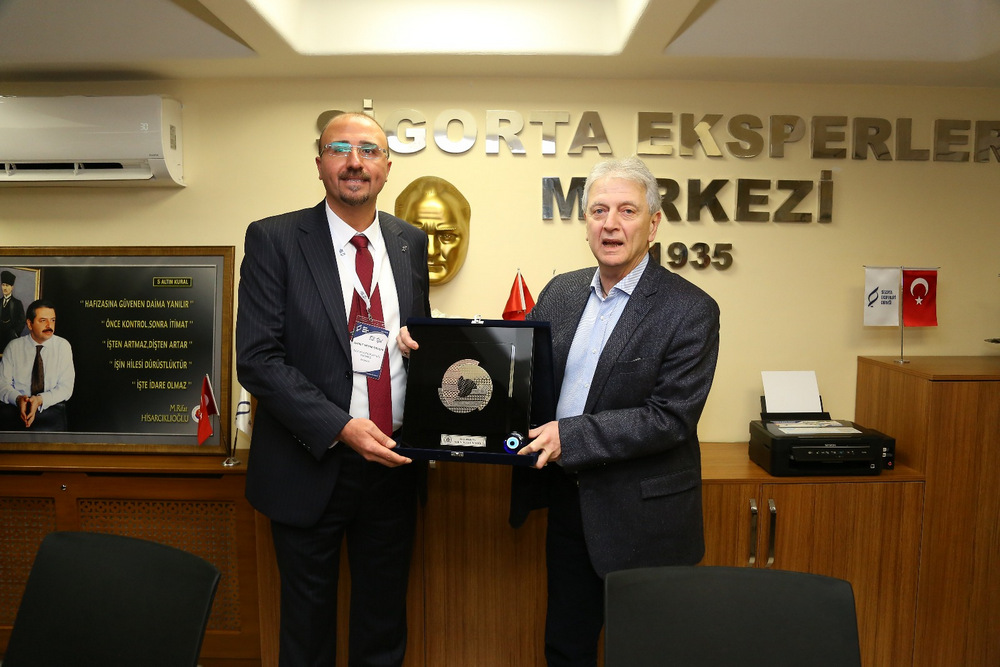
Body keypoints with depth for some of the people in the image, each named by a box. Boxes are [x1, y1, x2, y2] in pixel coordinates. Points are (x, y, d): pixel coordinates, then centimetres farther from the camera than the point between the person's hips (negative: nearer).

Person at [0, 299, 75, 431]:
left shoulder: (63, 346, 3)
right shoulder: (13, 347, 7)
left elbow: (66, 387, -2)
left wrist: (40, 400, -20)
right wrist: (18, 399, -19)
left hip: (51, 407, -1)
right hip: (15, 407, 1)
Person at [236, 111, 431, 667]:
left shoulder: (410, 242, 5)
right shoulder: (274, 239, -7)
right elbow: (258, 359, -13)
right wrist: (340, 427, -22)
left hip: (393, 463, 4)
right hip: (311, 465, -3)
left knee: (384, 622, 20)